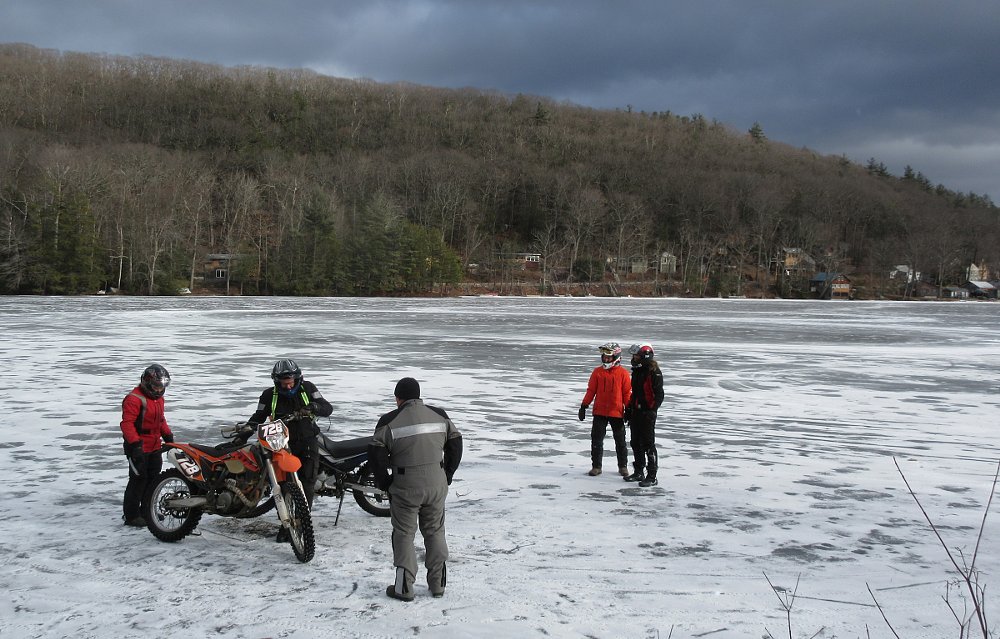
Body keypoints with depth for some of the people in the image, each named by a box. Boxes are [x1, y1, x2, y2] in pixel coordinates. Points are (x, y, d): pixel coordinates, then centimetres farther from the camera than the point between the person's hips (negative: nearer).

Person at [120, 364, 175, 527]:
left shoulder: (158, 399, 14)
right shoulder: (134, 399, -18)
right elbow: (127, 423, -24)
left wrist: (168, 435, 19)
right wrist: (135, 443, -30)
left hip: (154, 447, 9)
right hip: (138, 448, -9)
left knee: (153, 479, 15)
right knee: (138, 479, -7)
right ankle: (131, 515, 0)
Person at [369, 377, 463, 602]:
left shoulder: (389, 421, -6)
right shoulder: (440, 416, 5)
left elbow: (376, 454, -9)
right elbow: (455, 444, 10)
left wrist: (385, 482, 3)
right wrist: (447, 476, 17)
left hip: (405, 488, -3)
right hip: (436, 486, 4)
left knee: (404, 534, 8)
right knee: (435, 531, 16)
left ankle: (404, 587, 10)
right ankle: (438, 583, 21)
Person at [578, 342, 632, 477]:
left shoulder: (623, 373, -3)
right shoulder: (597, 372, 2)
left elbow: (627, 393, 1)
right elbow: (591, 390, 5)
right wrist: (584, 406, 1)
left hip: (617, 412, -1)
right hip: (599, 411, 2)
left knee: (620, 440, 9)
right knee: (596, 439, 2)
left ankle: (623, 466, 22)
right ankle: (596, 466, 11)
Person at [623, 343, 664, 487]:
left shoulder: (654, 372, -13)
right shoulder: (637, 371, 13)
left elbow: (659, 395, -14)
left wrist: (652, 410, -20)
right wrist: (629, 408, 19)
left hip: (647, 413, -9)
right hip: (636, 412, 9)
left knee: (648, 444, -5)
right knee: (636, 443, 14)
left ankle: (652, 477, -1)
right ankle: (639, 472, 26)